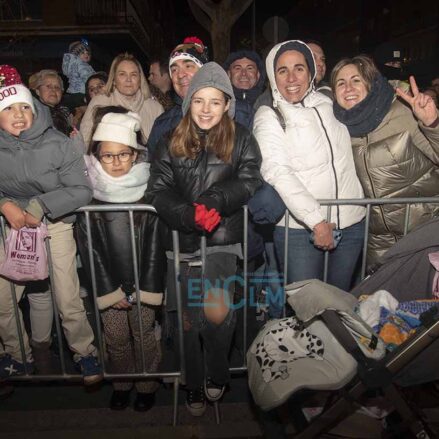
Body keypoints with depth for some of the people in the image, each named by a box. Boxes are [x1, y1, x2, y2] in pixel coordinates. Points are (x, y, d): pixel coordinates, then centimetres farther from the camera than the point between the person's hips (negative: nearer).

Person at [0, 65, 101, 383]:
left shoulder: (58, 144, -12)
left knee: (69, 301, -5)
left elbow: (82, 190, -15)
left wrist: (39, 206, -22)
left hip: (55, 225, -3)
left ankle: (85, 352, 20)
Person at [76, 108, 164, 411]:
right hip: (108, 281, 1)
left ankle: (147, 384, 33)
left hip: (143, 280, -1)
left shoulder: (149, 188, -7)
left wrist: (145, 288, -9)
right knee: (115, 336, 10)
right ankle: (122, 383, 37)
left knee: (144, 333, 8)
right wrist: (111, 290, -7)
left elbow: (155, 243, -7)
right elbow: (88, 246, -4)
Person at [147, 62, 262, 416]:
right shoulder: (171, 142, 9)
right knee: (188, 318, 12)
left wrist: (215, 201, -25)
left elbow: (250, 180, -7)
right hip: (182, 240, 3)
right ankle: (194, 386, 37)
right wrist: (189, 215, -19)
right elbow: (159, 188, -1)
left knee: (216, 312, -21)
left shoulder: (241, 140, 5)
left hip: (222, 240, -2)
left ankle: (218, 373, 13)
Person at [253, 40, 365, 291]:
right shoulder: (268, 116, -3)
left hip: (351, 223, 5)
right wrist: (316, 220, -23)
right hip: (300, 228, -4)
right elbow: (277, 172, -17)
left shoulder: (330, 104, 10)